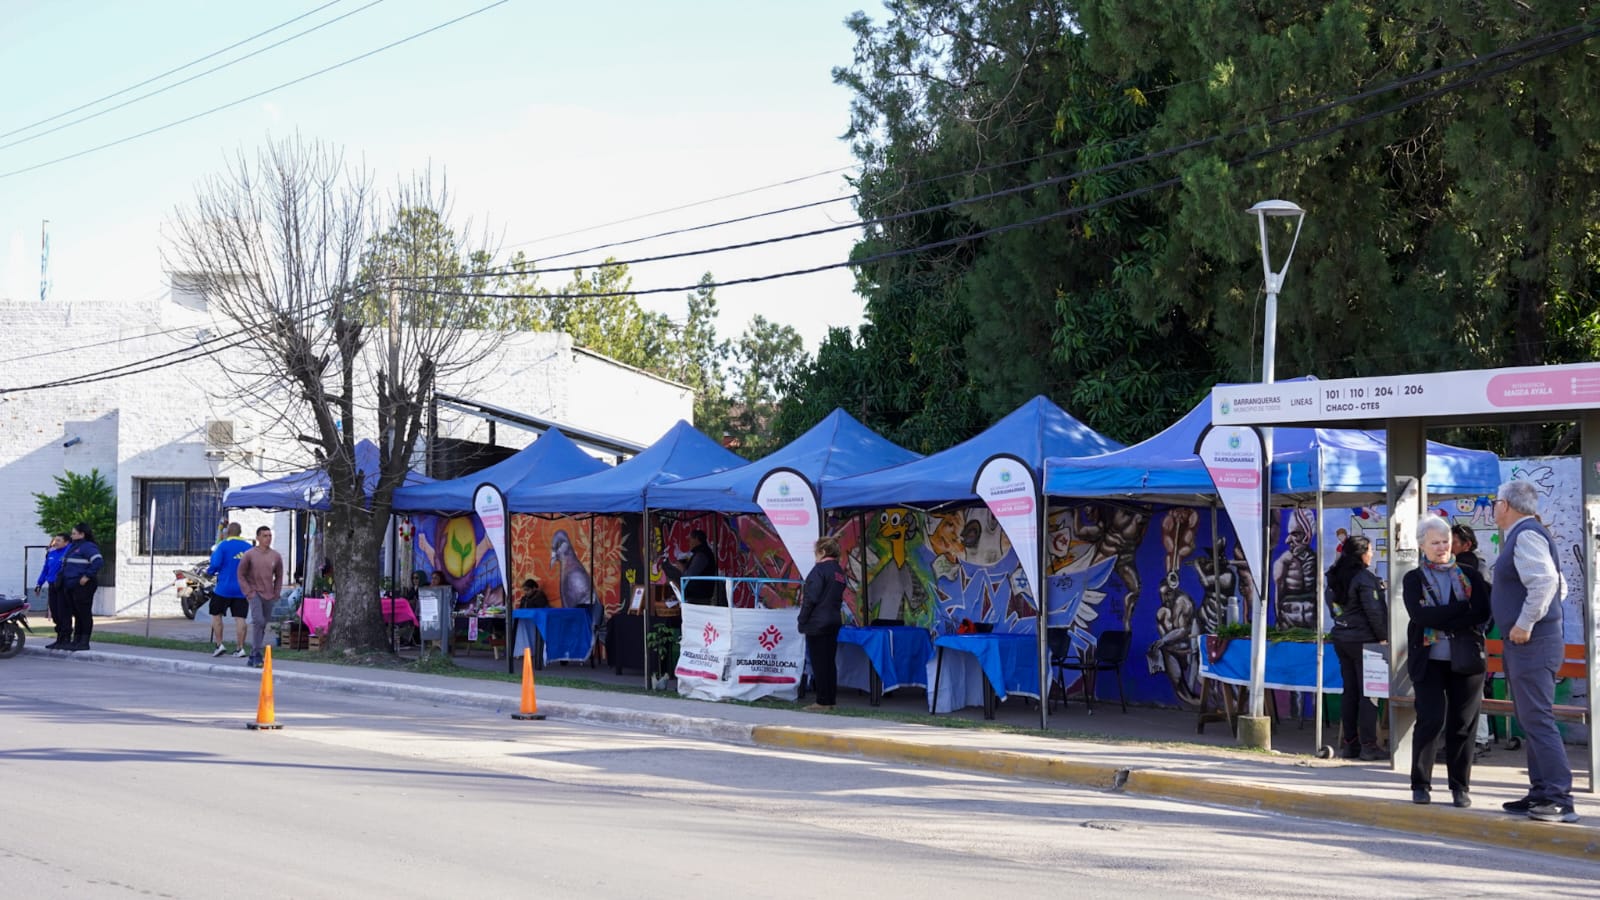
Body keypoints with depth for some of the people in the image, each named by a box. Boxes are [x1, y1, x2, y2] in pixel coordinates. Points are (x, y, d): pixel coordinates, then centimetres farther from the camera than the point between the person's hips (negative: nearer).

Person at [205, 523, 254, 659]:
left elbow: (215, 564, -14)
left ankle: (219, 644, 6)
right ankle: (240, 648, -1)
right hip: (242, 590, 3)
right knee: (239, 617, 2)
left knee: (216, 614, 12)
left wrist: (208, 571, 7)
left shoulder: (223, 545, -8)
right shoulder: (248, 547, 4)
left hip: (224, 588, -3)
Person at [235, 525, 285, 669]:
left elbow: (279, 577, 16)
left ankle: (253, 657, 19)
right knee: (258, 621, -21)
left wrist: (276, 593, 6)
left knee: (262, 626, 8)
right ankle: (257, 654, -19)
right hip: (255, 594, -4)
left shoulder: (276, 556, 5)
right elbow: (241, 575, 0)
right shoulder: (249, 555, -5)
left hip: (269, 596, 4)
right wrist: (248, 592, -7)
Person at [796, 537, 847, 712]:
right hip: (834, 621, 9)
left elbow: (811, 598, -17)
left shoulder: (820, 569, -15)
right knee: (830, 661, 12)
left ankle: (823, 702, -3)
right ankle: (831, 700, 15)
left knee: (819, 663, -4)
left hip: (817, 623, -9)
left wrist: (802, 619, -10)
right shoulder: (839, 571, 12)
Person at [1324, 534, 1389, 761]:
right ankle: (1368, 745, -4)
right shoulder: (1364, 577, -14)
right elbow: (1374, 611, -15)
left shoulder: (1336, 577, 10)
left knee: (1349, 692, 11)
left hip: (1341, 638, 8)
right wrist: (1383, 637, -7)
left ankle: (1349, 743, 12)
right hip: (1362, 640, -8)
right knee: (1368, 693, -3)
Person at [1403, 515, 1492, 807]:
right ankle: (1420, 785, 3)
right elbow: (1419, 614, -10)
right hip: (1428, 661, -1)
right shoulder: (1413, 579, 7)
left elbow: (1483, 613, -5)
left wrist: (1441, 622, -14)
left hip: (1465, 660, 1)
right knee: (1431, 720, -9)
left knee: (1463, 724, 2)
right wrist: (1462, 609, -14)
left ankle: (1460, 787, 11)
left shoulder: (1469, 576, 10)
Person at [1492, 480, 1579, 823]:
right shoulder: (1519, 536, 17)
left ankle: (1560, 800, -14)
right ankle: (1541, 794, 19)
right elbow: (1556, 585, 24)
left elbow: (1545, 581, -29)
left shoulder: (1527, 535, -15)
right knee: (1530, 721, 14)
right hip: (1523, 645, 11)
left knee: (1538, 721, -13)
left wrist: (1525, 624, -24)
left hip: (1531, 642, -11)